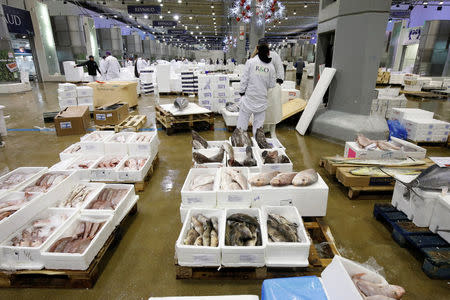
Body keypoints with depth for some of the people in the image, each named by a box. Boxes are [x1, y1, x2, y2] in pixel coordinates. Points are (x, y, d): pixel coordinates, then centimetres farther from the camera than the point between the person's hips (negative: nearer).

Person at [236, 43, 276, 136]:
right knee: (258, 123, 11)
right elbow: (272, 85, 6)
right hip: (262, 98, 2)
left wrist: (241, 91, 4)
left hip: (249, 97, -2)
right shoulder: (271, 66, 1)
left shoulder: (250, 62, -7)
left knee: (243, 119, 6)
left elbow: (245, 79, -6)